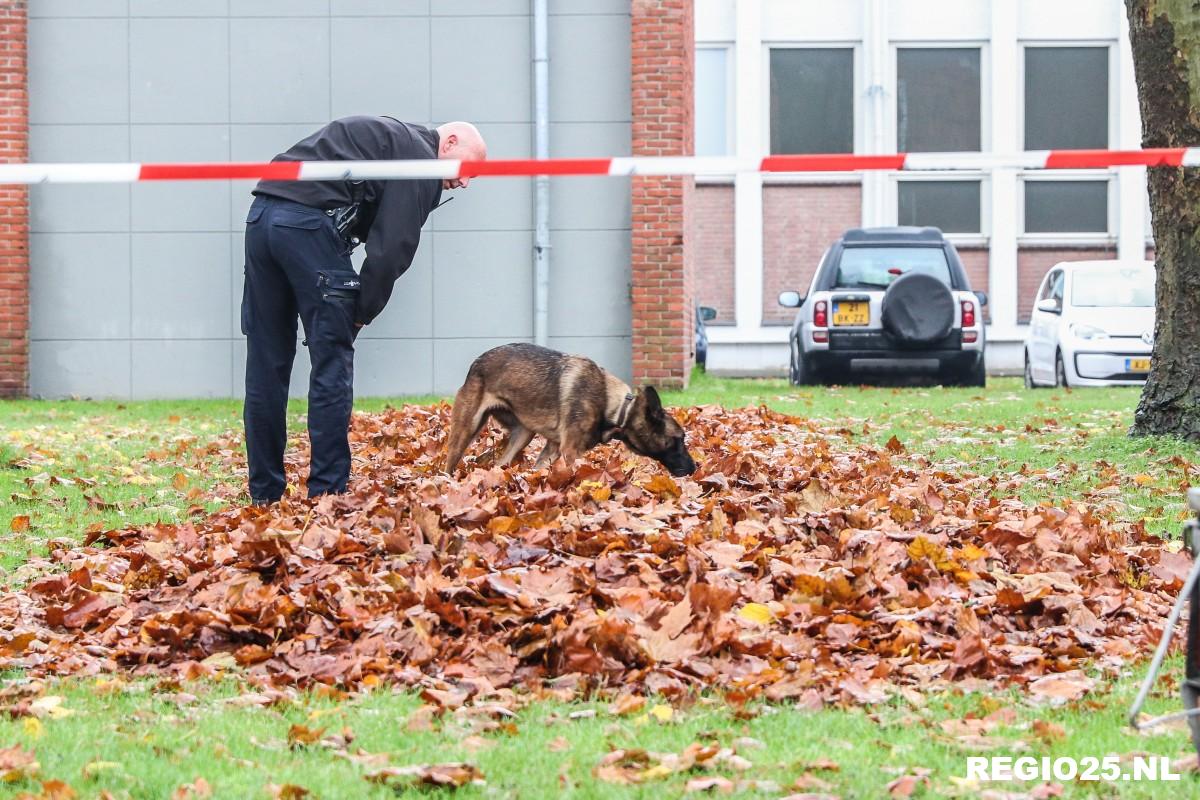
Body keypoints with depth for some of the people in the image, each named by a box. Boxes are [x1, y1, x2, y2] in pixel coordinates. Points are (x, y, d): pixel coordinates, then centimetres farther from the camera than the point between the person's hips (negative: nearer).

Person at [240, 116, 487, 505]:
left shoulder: (390, 136, 31)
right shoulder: (421, 161, 3)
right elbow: (391, 250, -5)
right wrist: (362, 313, 2)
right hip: (310, 222, -9)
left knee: (266, 366, 11)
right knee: (332, 363, 0)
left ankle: (264, 494, 15)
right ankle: (327, 493, 0)